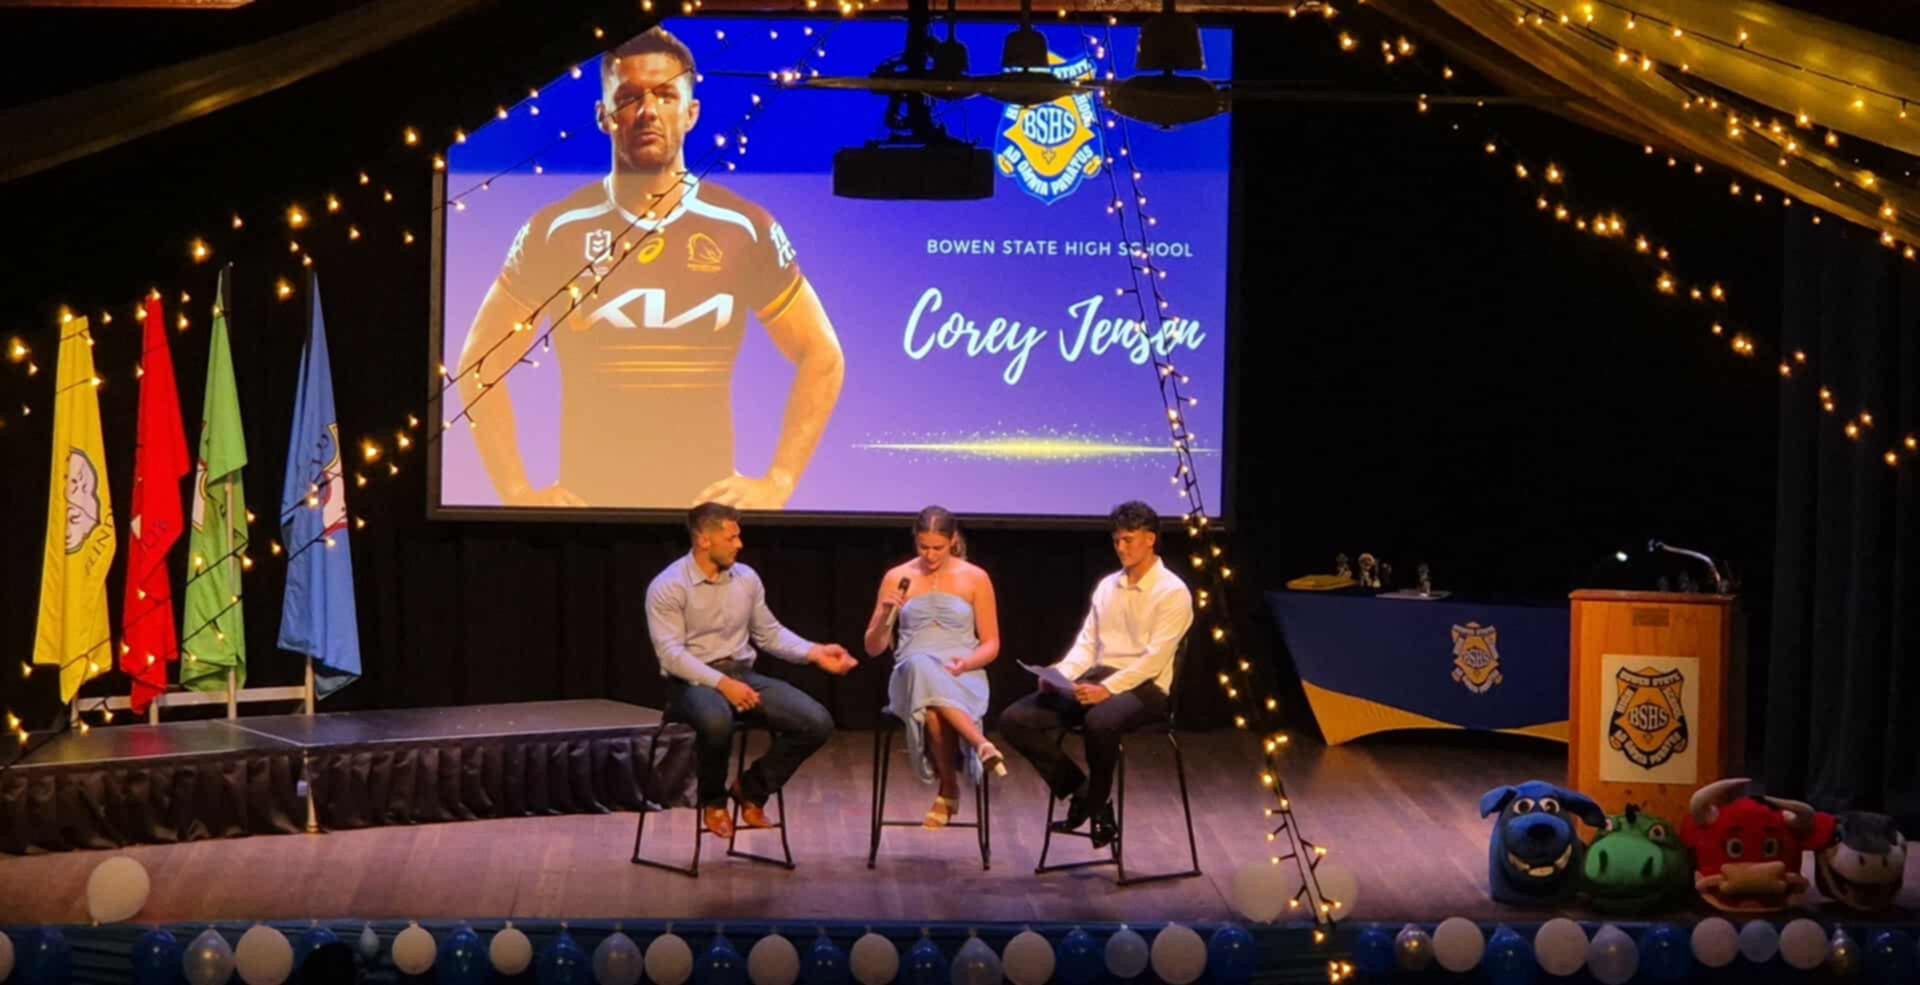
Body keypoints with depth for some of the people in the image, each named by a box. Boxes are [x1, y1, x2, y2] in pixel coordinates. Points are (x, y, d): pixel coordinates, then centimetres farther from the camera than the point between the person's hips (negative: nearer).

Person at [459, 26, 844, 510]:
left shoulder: (745, 230, -1)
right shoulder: (555, 231, 0)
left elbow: (822, 357, 6)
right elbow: (480, 364, 5)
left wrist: (778, 483, -3)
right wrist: (517, 492, -3)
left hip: (707, 503, 0)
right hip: (586, 503, 0)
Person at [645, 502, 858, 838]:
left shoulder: (746, 578, 9)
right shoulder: (668, 587, -9)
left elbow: (770, 633, 16)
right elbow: (671, 654, -17)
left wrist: (815, 653, 0)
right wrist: (722, 683, -28)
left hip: (742, 674, 6)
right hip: (692, 680, -6)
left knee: (817, 722, -15)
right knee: (717, 722, -42)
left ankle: (751, 787, 7)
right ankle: (713, 799, -10)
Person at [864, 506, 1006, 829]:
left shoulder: (975, 578, 7)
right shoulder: (897, 578, 9)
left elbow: (991, 645, 9)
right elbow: (873, 648, 11)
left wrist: (966, 663, -12)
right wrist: (885, 616, -10)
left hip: (964, 679, -1)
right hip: (910, 676, 1)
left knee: (931, 705, -39)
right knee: (921, 668, -40)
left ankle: (949, 790, -30)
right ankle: (980, 745, -41)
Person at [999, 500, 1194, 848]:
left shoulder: (1172, 592, -5)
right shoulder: (1107, 586, 17)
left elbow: (1155, 657, -15)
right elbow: (1086, 643, 14)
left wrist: (1108, 688, -25)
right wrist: (1059, 674, -5)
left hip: (1143, 687, -7)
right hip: (1095, 679, 7)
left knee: (1099, 722, -41)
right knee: (1014, 719, -12)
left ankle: (1097, 803, -13)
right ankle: (1081, 792, 0)